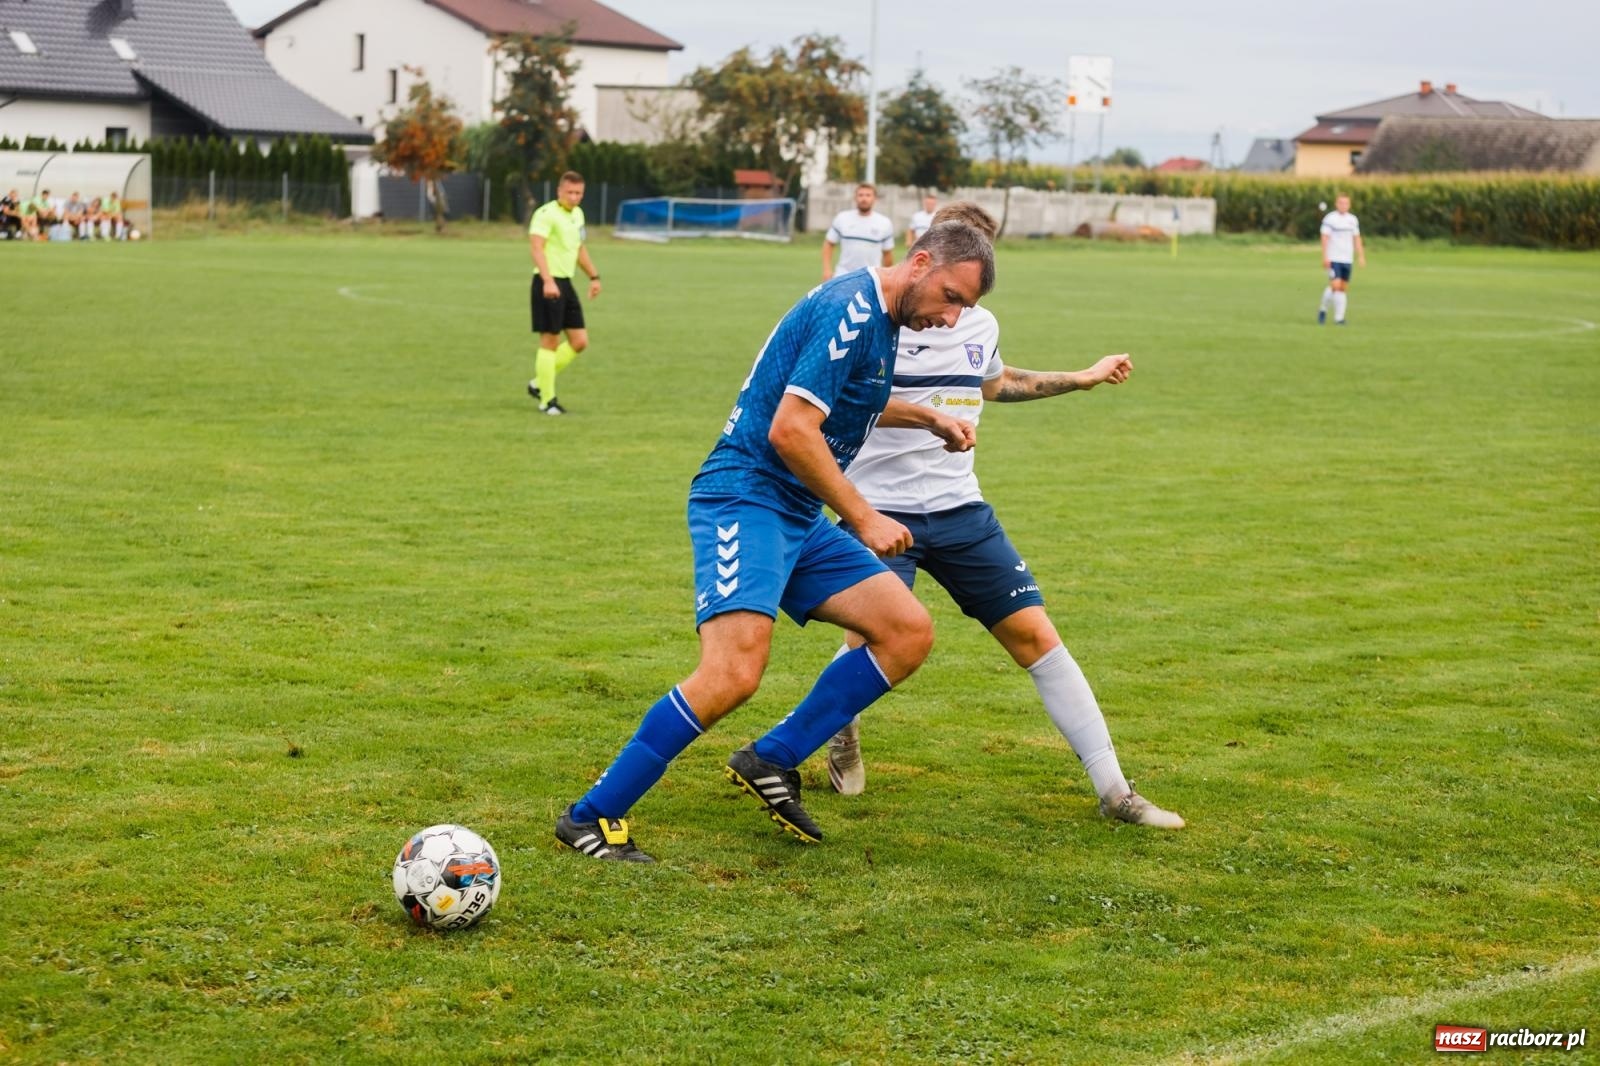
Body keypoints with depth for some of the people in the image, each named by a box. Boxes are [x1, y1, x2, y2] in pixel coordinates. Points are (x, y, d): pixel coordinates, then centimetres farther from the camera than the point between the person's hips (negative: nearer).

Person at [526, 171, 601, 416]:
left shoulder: (577, 214, 14)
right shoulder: (546, 214, -13)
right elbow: (537, 248, -25)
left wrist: (594, 276, 26)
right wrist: (548, 281, -36)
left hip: (566, 283, 9)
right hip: (548, 283, -9)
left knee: (580, 341, 6)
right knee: (550, 341, -4)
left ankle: (538, 384, 18)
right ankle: (547, 400, 5)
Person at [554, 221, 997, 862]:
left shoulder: (878, 316, 15)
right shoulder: (850, 309, -16)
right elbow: (790, 430, -22)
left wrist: (927, 419, 25)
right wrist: (864, 519, -15)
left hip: (799, 520, 10)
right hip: (744, 501, -10)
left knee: (909, 633, 1)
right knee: (735, 673, -25)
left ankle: (772, 762, 5)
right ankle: (591, 816, -13)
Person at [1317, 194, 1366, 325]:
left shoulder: (1352, 220, 10)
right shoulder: (1329, 219, -5)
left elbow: (1357, 239, 13)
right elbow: (1325, 238, -7)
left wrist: (1361, 257, 6)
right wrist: (1325, 257, -14)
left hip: (1347, 259, 5)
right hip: (1333, 259, -5)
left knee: (1343, 288, 3)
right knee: (1335, 286, -15)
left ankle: (1339, 317, 6)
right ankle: (1323, 309, 7)